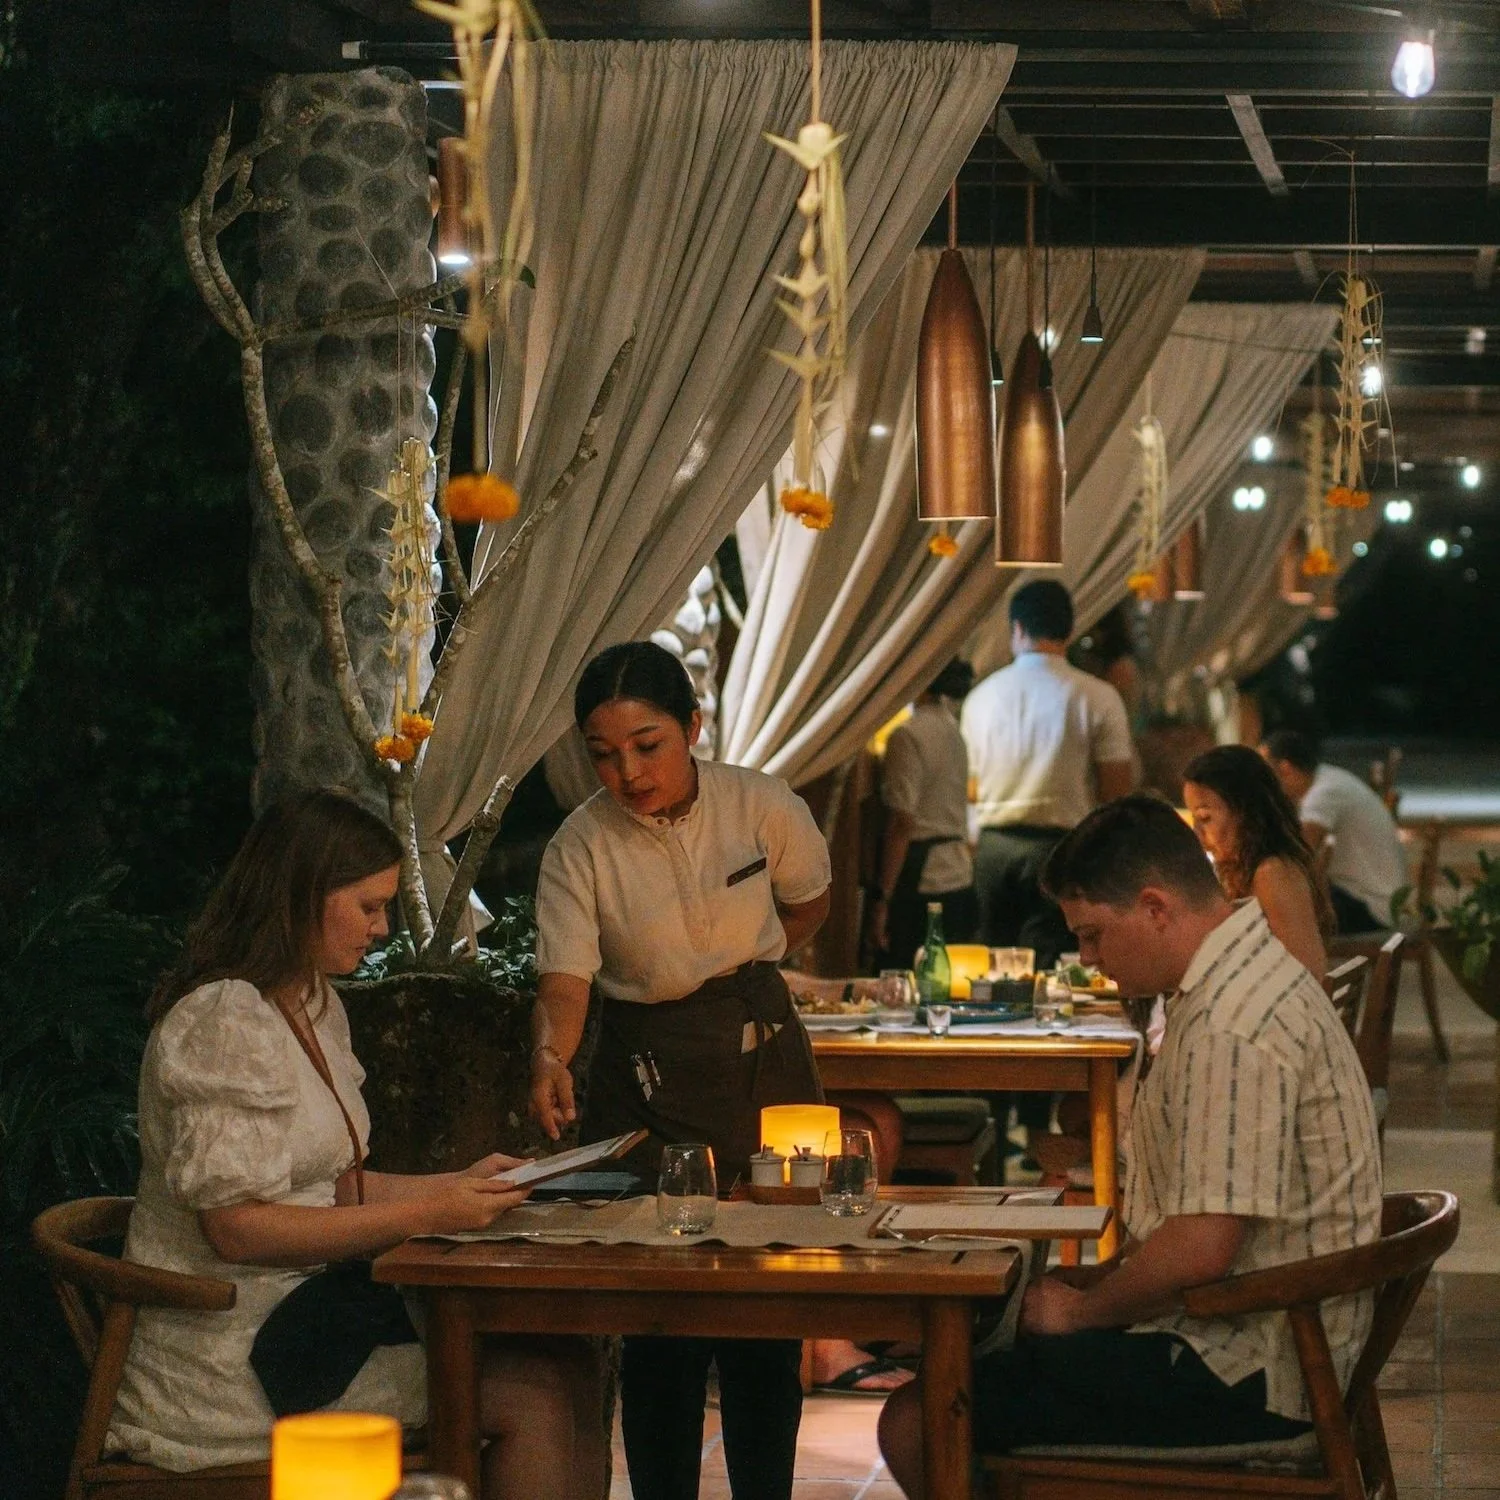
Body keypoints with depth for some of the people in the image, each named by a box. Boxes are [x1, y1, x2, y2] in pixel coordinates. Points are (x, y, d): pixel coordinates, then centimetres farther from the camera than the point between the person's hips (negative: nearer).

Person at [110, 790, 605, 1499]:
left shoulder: (315, 1008, 16)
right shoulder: (223, 1021, -15)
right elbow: (237, 1226, -20)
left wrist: (456, 1186, 5)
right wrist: (425, 1214, -19)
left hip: (308, 1300, 9)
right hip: (235, 1352, -9)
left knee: (570, 1370, -9)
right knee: (533, 1394, -19)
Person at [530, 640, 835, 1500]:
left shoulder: (764, 808, -7)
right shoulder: (581, 848, -9)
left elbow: (809, 903, 13)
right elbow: (566, 981, -17)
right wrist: (551, 1059, -36)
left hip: (762, 1060, 1)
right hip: (645, 1079, -1)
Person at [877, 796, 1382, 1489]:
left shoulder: (1231, 1029, -23)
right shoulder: (1251, 974, 12)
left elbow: (1200, 1249, -27)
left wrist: (1081, 1310, -11)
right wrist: (1100, 1279, 13)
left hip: (1239, 1377, -11)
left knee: (916, 1424, -13)